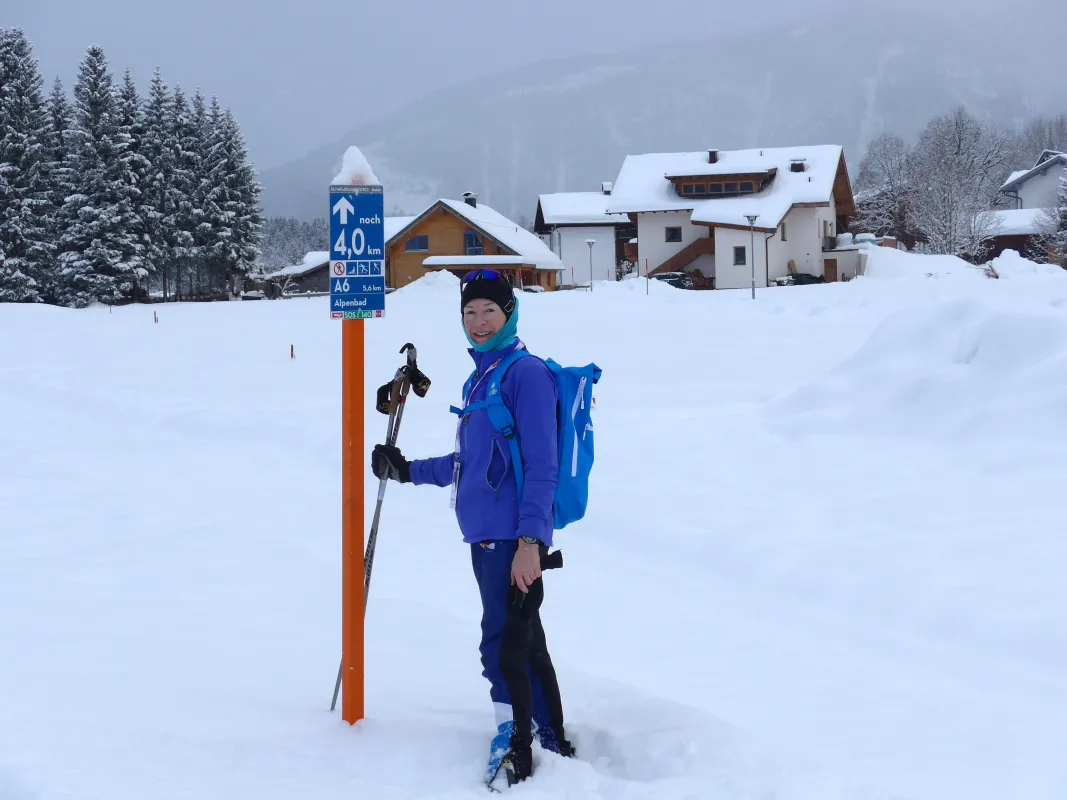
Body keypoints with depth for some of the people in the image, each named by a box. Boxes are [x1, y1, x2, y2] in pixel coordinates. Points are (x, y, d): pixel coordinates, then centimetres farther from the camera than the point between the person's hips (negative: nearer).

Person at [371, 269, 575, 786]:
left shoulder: (526, 374, -11)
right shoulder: (479, 379, 16)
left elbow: (541, 467, -16)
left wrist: (530, 539, -22)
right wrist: (410, 471, 26)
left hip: (514, 538, -9)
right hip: (486, 535, 9)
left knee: (503, 647, -8)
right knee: (525, 644, 16)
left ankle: (515, 756, 1)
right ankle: (553, 744, 26)